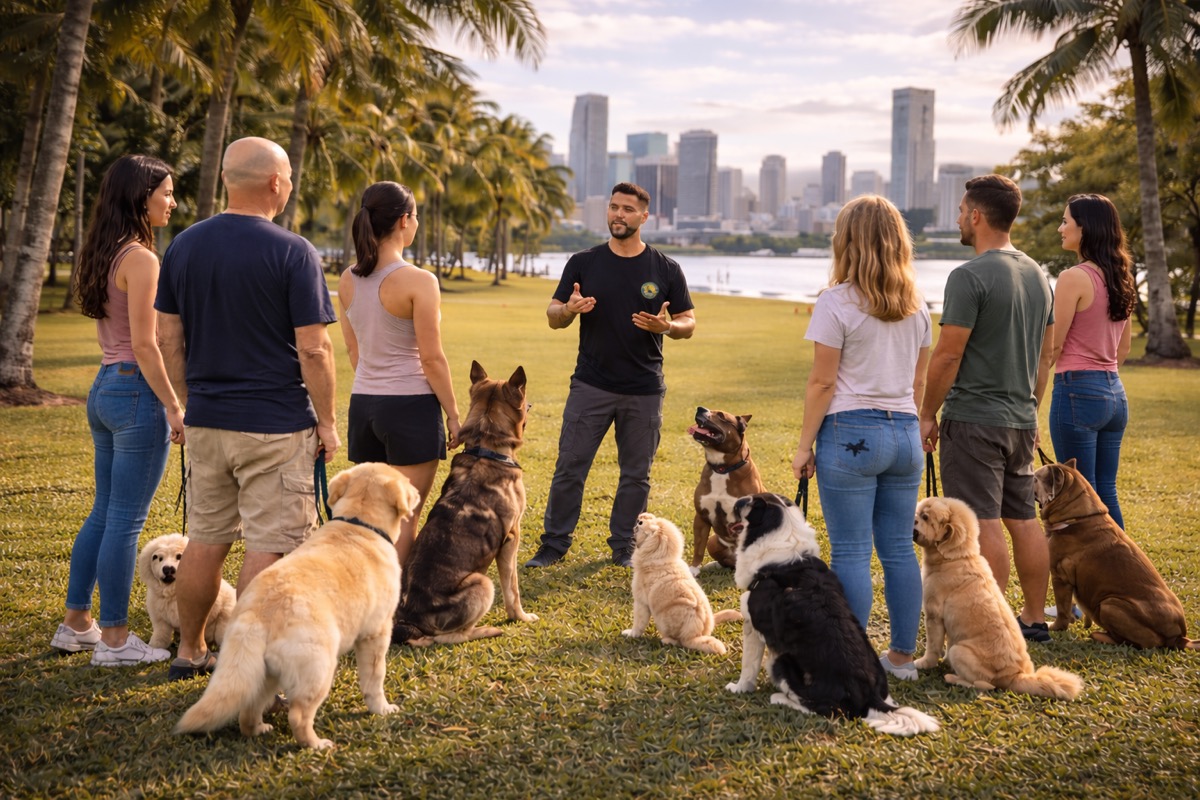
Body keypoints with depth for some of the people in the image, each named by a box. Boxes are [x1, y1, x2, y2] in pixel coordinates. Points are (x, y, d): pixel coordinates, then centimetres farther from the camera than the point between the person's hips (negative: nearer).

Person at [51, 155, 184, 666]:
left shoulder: (103, 256, 13)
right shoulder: (140, 259, -16)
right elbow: (144, 344, -18)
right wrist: (174, 407, -14)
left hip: (104, 388, 10)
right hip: (137, 392, -9)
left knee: (103, 513, 17)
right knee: (126, 521, -2)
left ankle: (75, 624, 25)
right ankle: (114, 640, 6)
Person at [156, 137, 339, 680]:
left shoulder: (183, 246, 5)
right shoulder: (292, 252, -12)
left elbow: (169, 341, 9)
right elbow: (313, 350, -14)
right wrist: (327, 421, -4)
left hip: (205, 421, 6)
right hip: (276, 425, -6)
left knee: (205, 541, 17)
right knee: (268, 547, 1)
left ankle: (190, 652, 29)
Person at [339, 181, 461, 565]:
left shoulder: (349, 280, 5)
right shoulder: (418, 281, -15)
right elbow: (432, 358, -13)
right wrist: (453, 414, -4)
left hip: (363, 403, 7)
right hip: (411, 406, -6)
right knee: (404, 518, 1)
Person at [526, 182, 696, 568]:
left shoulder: (666, 270, 1)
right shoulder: (584, 263, 3)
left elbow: (688, 324, 5)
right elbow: (553, 316, 6)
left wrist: (667, 326, -17)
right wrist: (569, 309, -18)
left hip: (644, 391, 0)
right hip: (590, 386, 0)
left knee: (636, 475, 8)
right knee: (569, 467, 0)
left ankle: (624, 547, 21)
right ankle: (554, 543, 12)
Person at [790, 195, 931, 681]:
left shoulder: (838, 302, -9)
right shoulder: (917, 306, 9)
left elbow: (823, 383, -9)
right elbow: (919, 381, 14)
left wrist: (805, 445, -4)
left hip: (851, 433, -6)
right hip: (905, 432, 6)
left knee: (851, 552, -1)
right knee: (899, 549, 11)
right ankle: (903, 655, 18)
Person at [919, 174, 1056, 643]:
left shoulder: (969, 277, -15)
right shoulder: (1037, 275, 11)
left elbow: (948, 355, -16)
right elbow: (1045, 354, 17)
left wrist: (928, 414, -6)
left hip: (973, 419, -8)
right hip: (1021, 420, 8)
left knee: (984, 525, -5)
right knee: (1024, 520, 14)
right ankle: (1034, 619, 21)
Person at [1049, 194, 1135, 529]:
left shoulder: (1074, 278, -13)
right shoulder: (1120, 279, 11)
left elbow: (1053, 345, -12)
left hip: (1078, 391, -8)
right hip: (1115, 393, 8)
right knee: (1106, 492, 13)